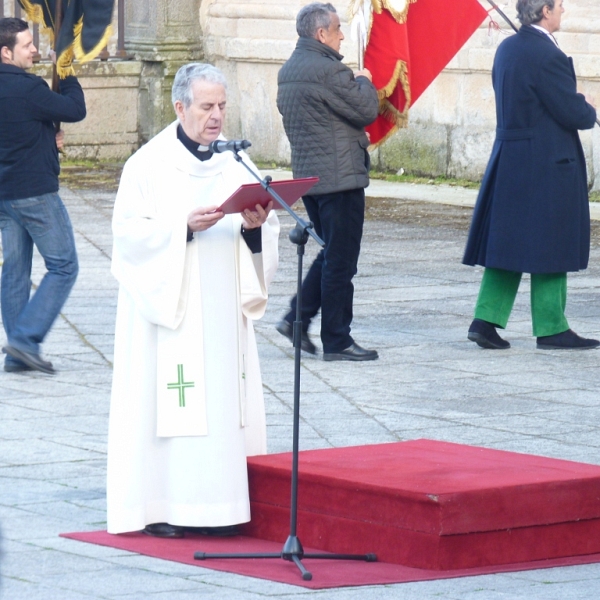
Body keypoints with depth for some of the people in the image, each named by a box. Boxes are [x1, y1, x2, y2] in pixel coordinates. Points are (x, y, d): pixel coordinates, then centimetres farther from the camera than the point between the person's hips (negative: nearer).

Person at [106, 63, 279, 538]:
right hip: (168, 306, -5)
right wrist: (184, 226, -22)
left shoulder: (235, 162, 11)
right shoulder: (149, 164, -2)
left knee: (225, 400, 2)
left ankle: (218, 505, 7)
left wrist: (254, 225, -11)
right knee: (168, 403, -7)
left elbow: (267, 228, 12)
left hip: (224, 310, 5)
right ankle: (160, 506, -2)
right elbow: (129, 232, -9)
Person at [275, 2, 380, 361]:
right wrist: (364, 82, 4)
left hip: (307, 176, 9)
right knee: (340, 261, -2)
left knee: (330, 254, 20)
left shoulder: (289, 71, 12)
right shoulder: (328, 70, -18)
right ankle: (337, 341, 2)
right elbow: (367, 110, -16)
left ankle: (297, 318, 13)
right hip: (339, 177, -9)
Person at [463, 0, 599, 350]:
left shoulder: (507, 48, 9)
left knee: (505, 241, 11)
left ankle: (486, 319, 7)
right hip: (548, 164, -8)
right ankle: (551, 329, 7)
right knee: (551, 246, 1)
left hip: (509, 162, 8)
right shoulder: (548, 55, -19)